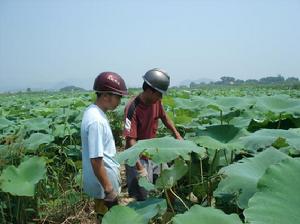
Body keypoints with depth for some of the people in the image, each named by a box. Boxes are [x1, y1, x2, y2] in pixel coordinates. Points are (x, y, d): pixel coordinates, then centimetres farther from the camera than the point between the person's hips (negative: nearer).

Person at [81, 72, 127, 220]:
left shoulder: (93, 111, 2)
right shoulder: (96, 121, -28)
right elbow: (96, 160, -27)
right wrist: (108, 188, -20)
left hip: (105, 179, 9)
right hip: (103, 182, -9)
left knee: (106, 216, 23)